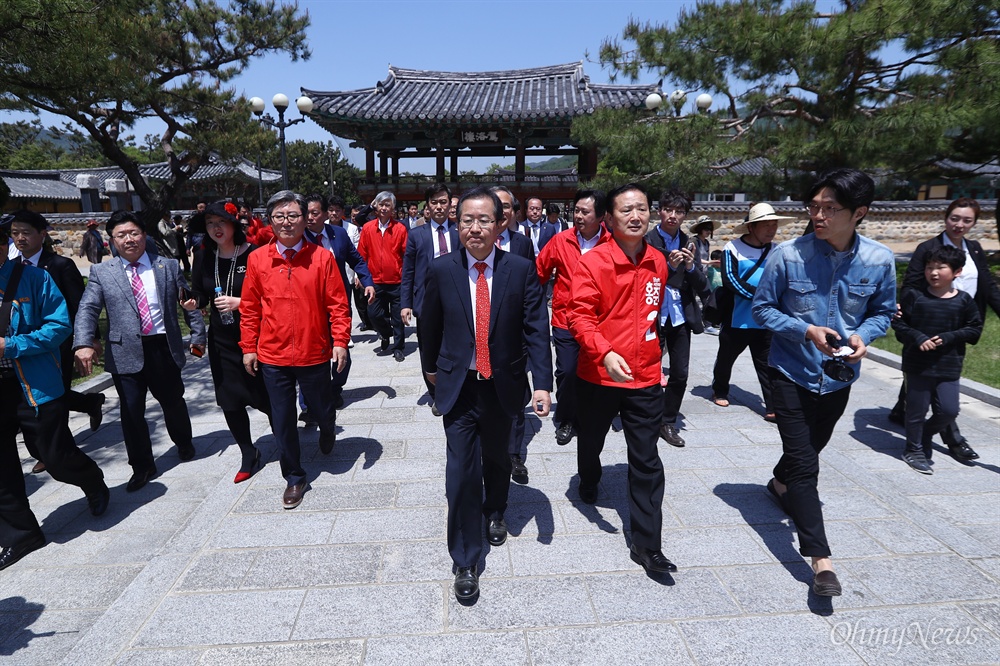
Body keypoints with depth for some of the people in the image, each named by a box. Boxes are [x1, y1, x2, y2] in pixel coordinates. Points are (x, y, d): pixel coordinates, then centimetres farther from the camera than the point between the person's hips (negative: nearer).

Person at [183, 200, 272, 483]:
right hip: (222, 341, 5)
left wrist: (240, 302, -24)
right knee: (229, 401, 10)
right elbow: (201, 294, 14)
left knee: (266, 398, 3)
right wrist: (194, 302, -7)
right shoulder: (205, 259, 4)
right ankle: (248, 455, 29)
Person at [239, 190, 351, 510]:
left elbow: (338, 305, -5)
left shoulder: (322, 257, -6)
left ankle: (327, 428, 51)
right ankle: (294, 478, 28)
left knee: (322, 410, 13)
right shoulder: (257, 259, -1)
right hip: (272, 356, 2)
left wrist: (340, 341, -12)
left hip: (314, 354, -1)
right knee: (282, 421, 9)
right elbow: (249, 308, 5)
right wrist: (248, 347, 5)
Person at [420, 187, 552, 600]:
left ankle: (494, 514, 51)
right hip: (459, 386, -1)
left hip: (503, 385, 1)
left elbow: (536, 330, -9)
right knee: (461, 470, -3)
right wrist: (434, 367, 17)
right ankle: (465, 562, 13)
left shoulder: (521, 270, -8)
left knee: (497, 458, 20)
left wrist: (542, 383, -15)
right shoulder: (442, 270, -6)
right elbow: (431, 325, 7)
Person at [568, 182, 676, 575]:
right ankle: (589, 484, 54)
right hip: (598, 375, -2)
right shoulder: (593, 262, -13)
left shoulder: (658, 262, 3)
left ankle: (647, 545, 12)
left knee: (646, 461, 2)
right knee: (590, 441, 20)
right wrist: (605, 352, -33)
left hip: (644, 377, 3)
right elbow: (580, 316, -18)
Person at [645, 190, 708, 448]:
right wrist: (668, 266, -26)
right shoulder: (646, 241, -8)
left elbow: (702, 287, 4)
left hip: (680, 317, 5)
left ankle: (668, 423, 25)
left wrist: (691, 267, -14)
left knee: (680, 374, 9)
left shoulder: (688, 244, 5)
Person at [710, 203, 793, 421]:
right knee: (725, 358, 15)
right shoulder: (733, 248, -7)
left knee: (768, 364, 0)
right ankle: (720, 392, 37)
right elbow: (730, 279, -17)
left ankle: (773, 408, 3)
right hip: (736, 319, -2)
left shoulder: (776, 250, 6)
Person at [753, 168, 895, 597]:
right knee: (804, 463, -8)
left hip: (839, 376, 4)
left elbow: (883, 311, 4)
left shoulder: (879, 260, -11)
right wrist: (806, 330, -24)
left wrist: (863, 336, -17)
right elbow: (762, 308, -9)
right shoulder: (788, 255, -19)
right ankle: (821, 560, 0)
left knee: (811, 448, 25)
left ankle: (781, 484, 57)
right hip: (792, 373, -4)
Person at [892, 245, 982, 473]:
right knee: (917, 409, 7)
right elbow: (899, 323, -3)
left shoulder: (964, 300, 0)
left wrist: (949, 337, -13)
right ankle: (914, 450, 24)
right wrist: (918, 338, -17)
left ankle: (925, 434, 31)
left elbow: (975, 329, 3)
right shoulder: (914, 296, -6)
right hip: (918, 365, -2)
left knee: (949, 410, 2)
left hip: (949, 366, 2)